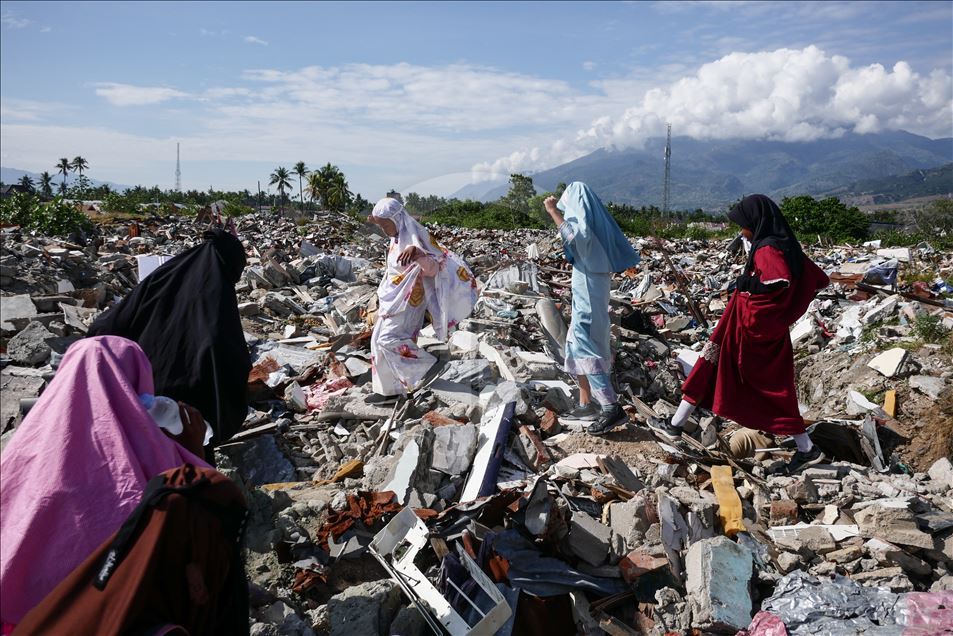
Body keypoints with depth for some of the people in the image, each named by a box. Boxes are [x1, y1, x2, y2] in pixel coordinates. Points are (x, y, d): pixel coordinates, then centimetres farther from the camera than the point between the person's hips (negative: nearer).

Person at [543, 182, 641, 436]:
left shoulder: (584, 217, -12)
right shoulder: (594, 220, 15)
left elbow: (577, 237, -34)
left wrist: (553, 212, -27)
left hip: (588, 294, -10)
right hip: (587, 293, 10)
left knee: (586, 350, -13)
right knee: (576, 348, 15)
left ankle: (612, 408, -16)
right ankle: (586, 404, 20)